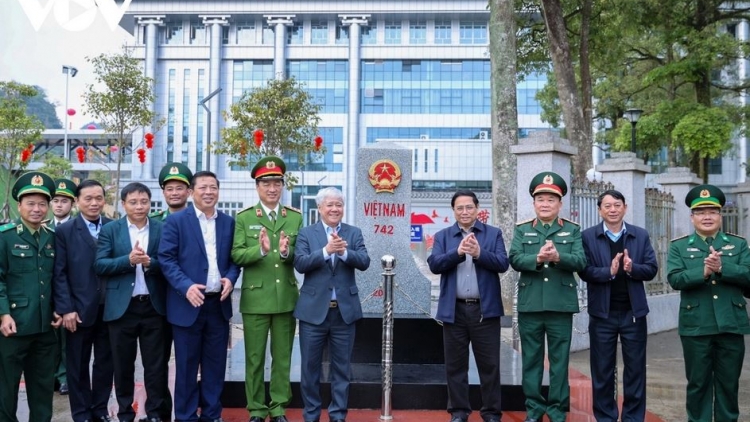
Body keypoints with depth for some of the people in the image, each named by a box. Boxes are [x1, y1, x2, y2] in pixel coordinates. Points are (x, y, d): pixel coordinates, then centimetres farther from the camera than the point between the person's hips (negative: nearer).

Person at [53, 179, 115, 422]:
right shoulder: (64, 231, 0)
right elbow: (59, 274, -5)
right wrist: (66, 309, -11)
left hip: (109, 308, 2)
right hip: (79, 309, -2)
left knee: (105, 363, 11)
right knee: (78, 365, 9)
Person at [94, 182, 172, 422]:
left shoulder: (162, 229, 4)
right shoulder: (110, 230, 3)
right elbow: (99, 265, -5)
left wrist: (150, 263, -19)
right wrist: (128, 260, -19)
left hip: (154, 306, 0)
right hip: (121, 307, 0)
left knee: (156, 365, 6)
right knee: (123, 365, 11)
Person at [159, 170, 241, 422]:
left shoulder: (229, 222, 10)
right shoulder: (176, 220, -3)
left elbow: (233, 258, 12)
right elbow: (165, 259, -8)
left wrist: (230, 278, -9)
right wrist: (186, 286, -20)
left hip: (219, 304, 4)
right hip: (188, 304, -3)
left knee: (215, 363, 11)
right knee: (187, 365, 6)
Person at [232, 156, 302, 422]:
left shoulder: (295, 217, 5)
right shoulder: (244, 217, 0)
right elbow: (236, 255, -8)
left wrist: (287, 253, -19)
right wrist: (261, 249, -25)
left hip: (287, 298, 2)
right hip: (255, 298, -2)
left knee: (282, 357, 11)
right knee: (255, 358, 7)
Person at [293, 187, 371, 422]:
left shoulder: (354, 233, 6)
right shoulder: (306, 233, 2)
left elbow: (364, 262, -7)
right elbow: (300, 264, -11)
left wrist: (345, 251, -24)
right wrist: (326, 250, -24)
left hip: (345, 310, 1)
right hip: (314, 310, -1)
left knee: (342, 367, 9)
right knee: (310, 366, 8)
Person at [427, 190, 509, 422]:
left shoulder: (494, 233, 6)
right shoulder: (442, 236, 8)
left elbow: (503, 263, -5)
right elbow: (434, 264, -5)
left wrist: (479, 253, -21)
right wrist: (457, 252, -19)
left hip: (485, 309, -1)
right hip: (454, 309, 1)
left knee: (489, 364, 5)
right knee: (455, 364, 7)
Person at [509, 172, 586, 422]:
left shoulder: (572, 230, 7)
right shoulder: (522, 230, 7)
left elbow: (580, 261, -6)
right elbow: (515, 260, -7)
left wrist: (558, 256, -25)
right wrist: (537, 258, -24)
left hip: (561, 306, 0)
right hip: (529, 305, 1)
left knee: (559, 361, 6)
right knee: (531, 359, 8)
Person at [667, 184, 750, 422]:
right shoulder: (679, 247, 5)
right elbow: (674, 279, -9)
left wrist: (722, 268, -19)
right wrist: (703, 272, -23)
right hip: (696, 326, -1)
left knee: (729, 384, 10)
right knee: (698, 383, 7)